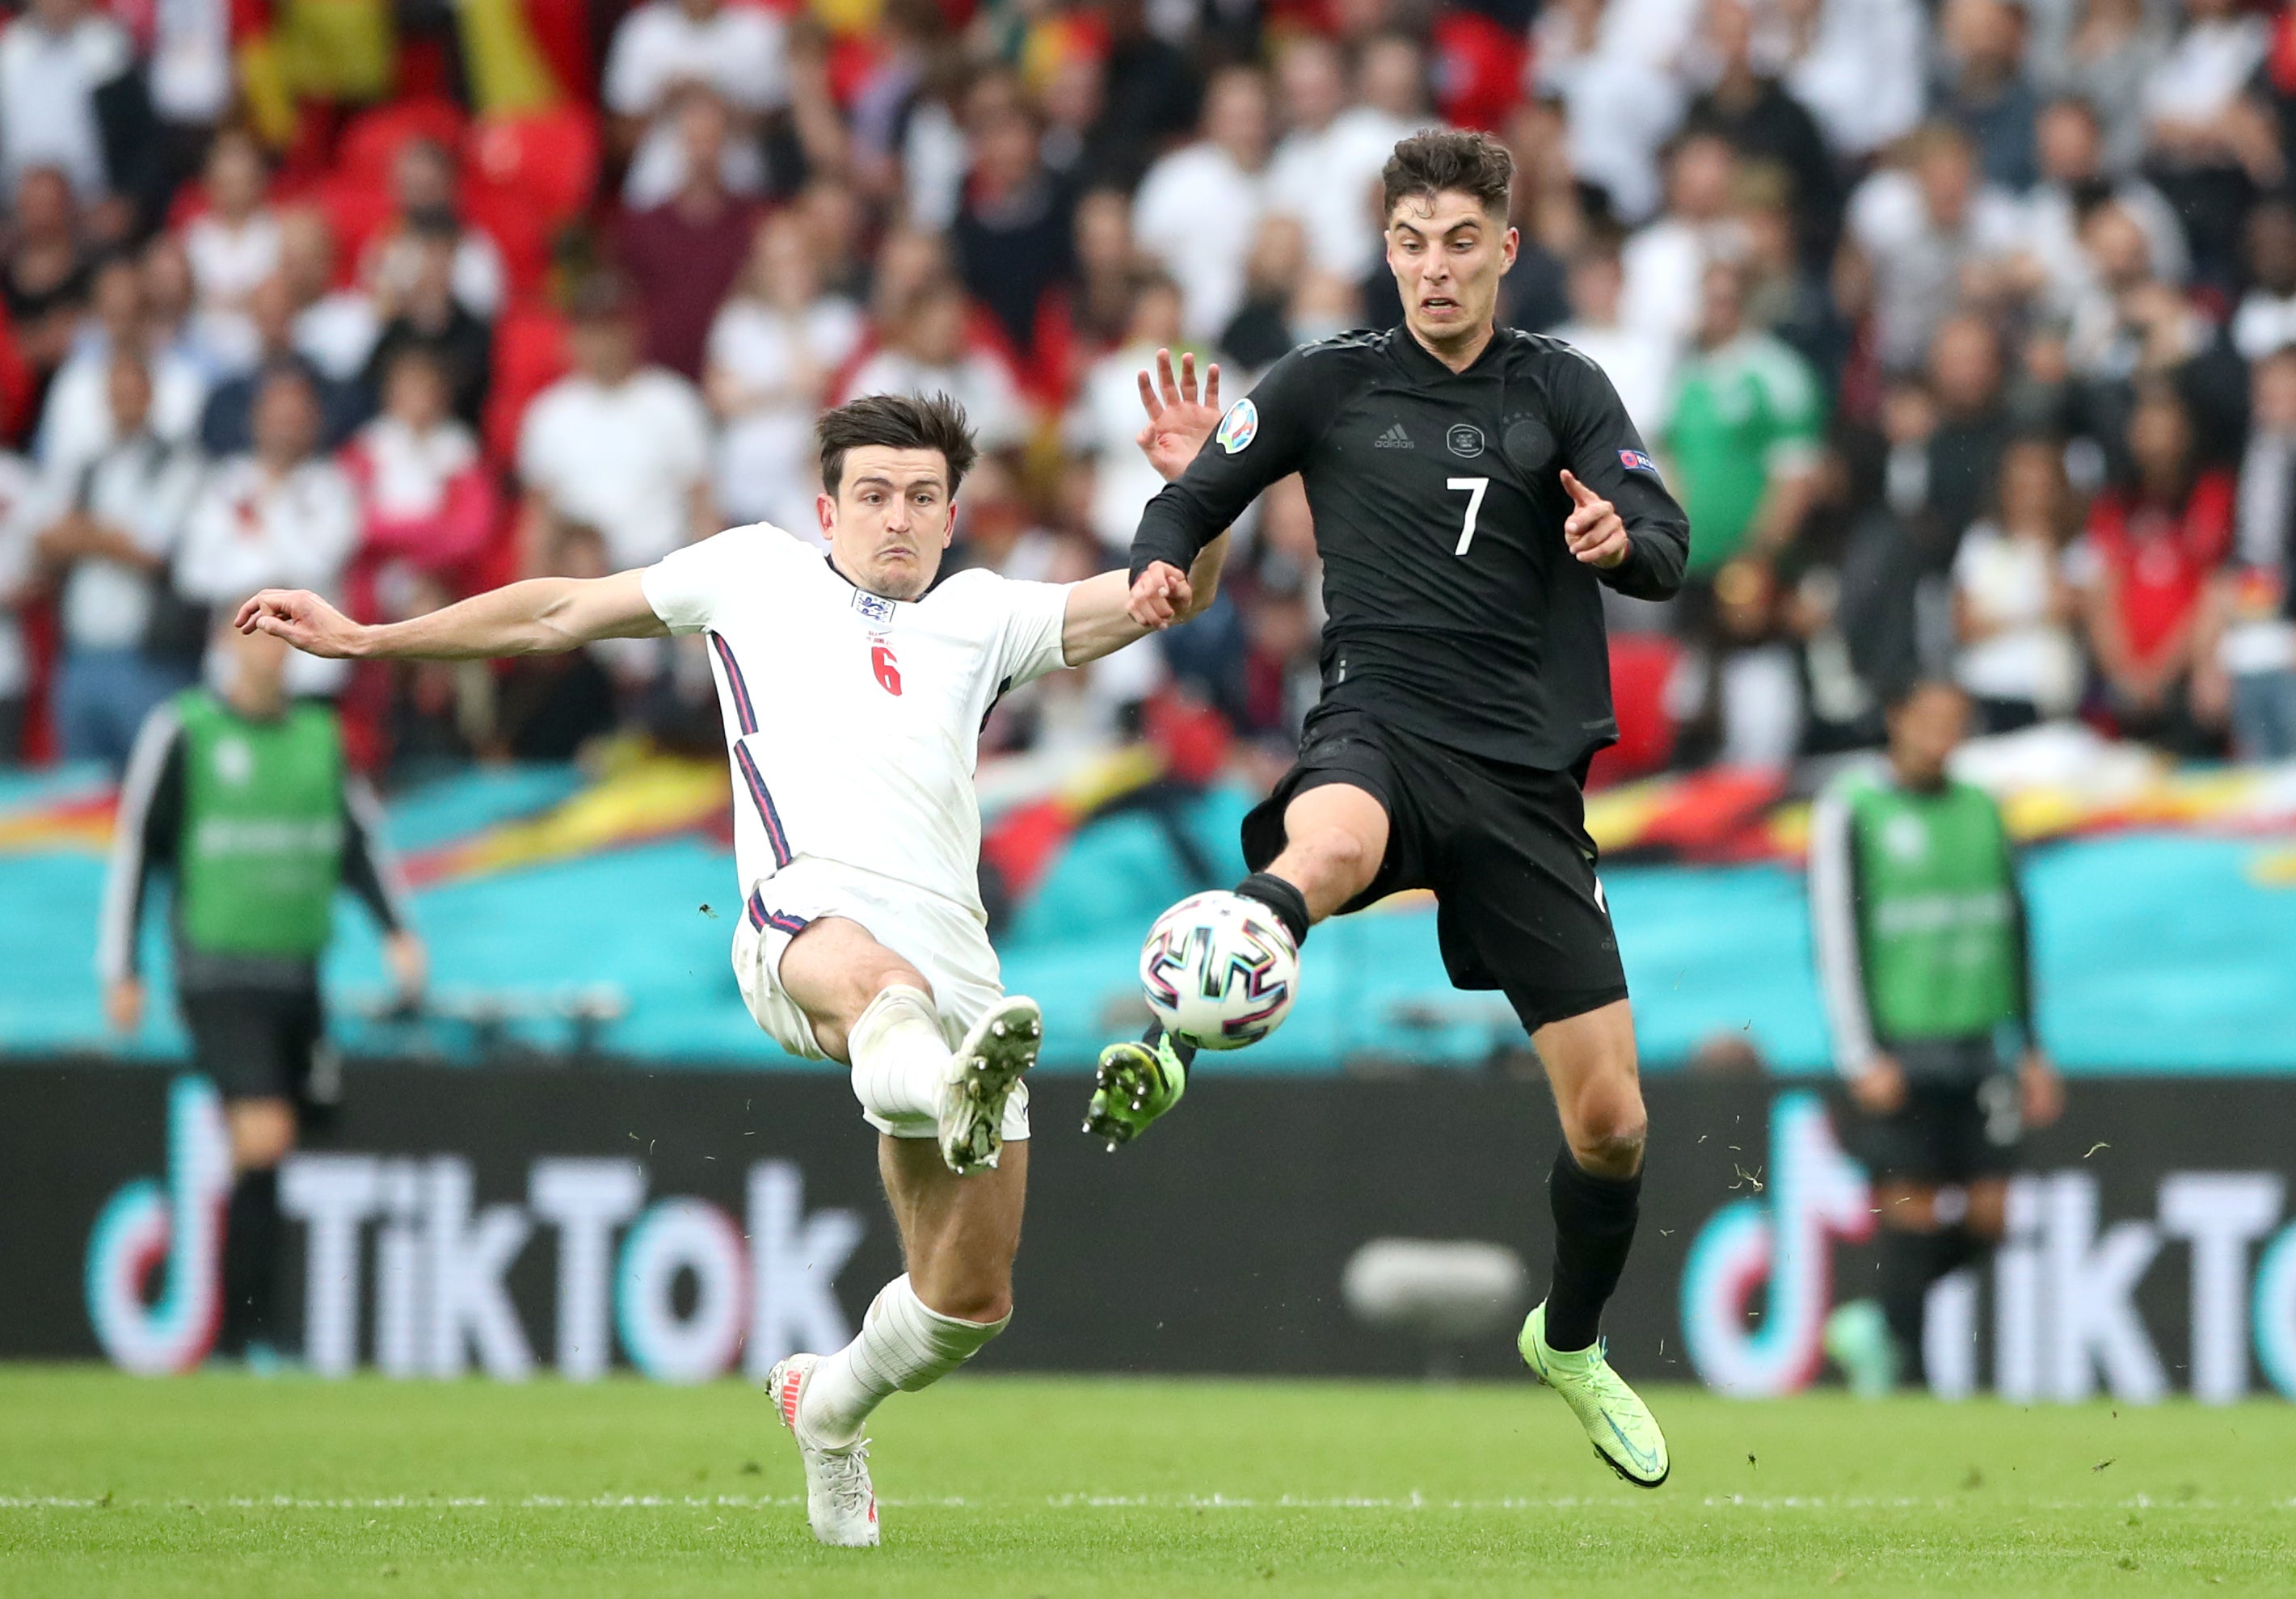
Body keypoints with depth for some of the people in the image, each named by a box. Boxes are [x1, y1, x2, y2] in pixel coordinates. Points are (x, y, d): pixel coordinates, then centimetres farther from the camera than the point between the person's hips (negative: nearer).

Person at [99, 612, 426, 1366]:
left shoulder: (320, 735, 12)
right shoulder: (181, 732, -2)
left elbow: (361, 839, 17)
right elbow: (133, 849, 1)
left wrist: (398, 931, 3)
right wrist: (121, 970, 0)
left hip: (298, 977, 5)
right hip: (219, 978, -5)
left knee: (275, 1158, 6)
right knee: (263, 1141, -18)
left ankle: (236, 1336, 15)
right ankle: (250, 1332, -13)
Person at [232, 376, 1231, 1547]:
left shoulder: (984, 616, 26)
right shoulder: (758, 571, 23)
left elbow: (1168, 598, 17)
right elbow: (558, 614, 30)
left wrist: (1194, 488, -3)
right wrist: (365, 637, 32)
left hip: (953, 958, 4)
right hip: (805, 910, -4)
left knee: (970, 1298, 3)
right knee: (873, 980, -44)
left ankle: (828, 1407, 33)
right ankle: (951, 1091, -79)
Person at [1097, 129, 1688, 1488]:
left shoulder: (1563, 390, 7)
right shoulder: (1330, 384, 6)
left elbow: (1670, 553, -4)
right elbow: (1195, 499, 15)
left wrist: (1624, 535, -29)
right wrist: (1161, 563, -8)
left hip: (1529, 771, 2)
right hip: (1384, 726, -2)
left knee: (1610, 1122, 3)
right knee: (1326, 846, -43)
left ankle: (1572, 1342, 30)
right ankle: (1170, 1053, -58)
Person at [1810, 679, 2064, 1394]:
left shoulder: (1981, 811, 14)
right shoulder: (1849, 810, -2)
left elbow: (2013, 933, 19)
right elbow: (1835, 937, -7)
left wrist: (2031, 1050, 15)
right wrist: (1864, 1058, -13)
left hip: (1974, 1047, 5)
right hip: (1896, 1052, -5)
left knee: (1985, 1218, 1)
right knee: (1912, 1213, -8)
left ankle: (1879, 1326, 19)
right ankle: (1899, 1366, -2)